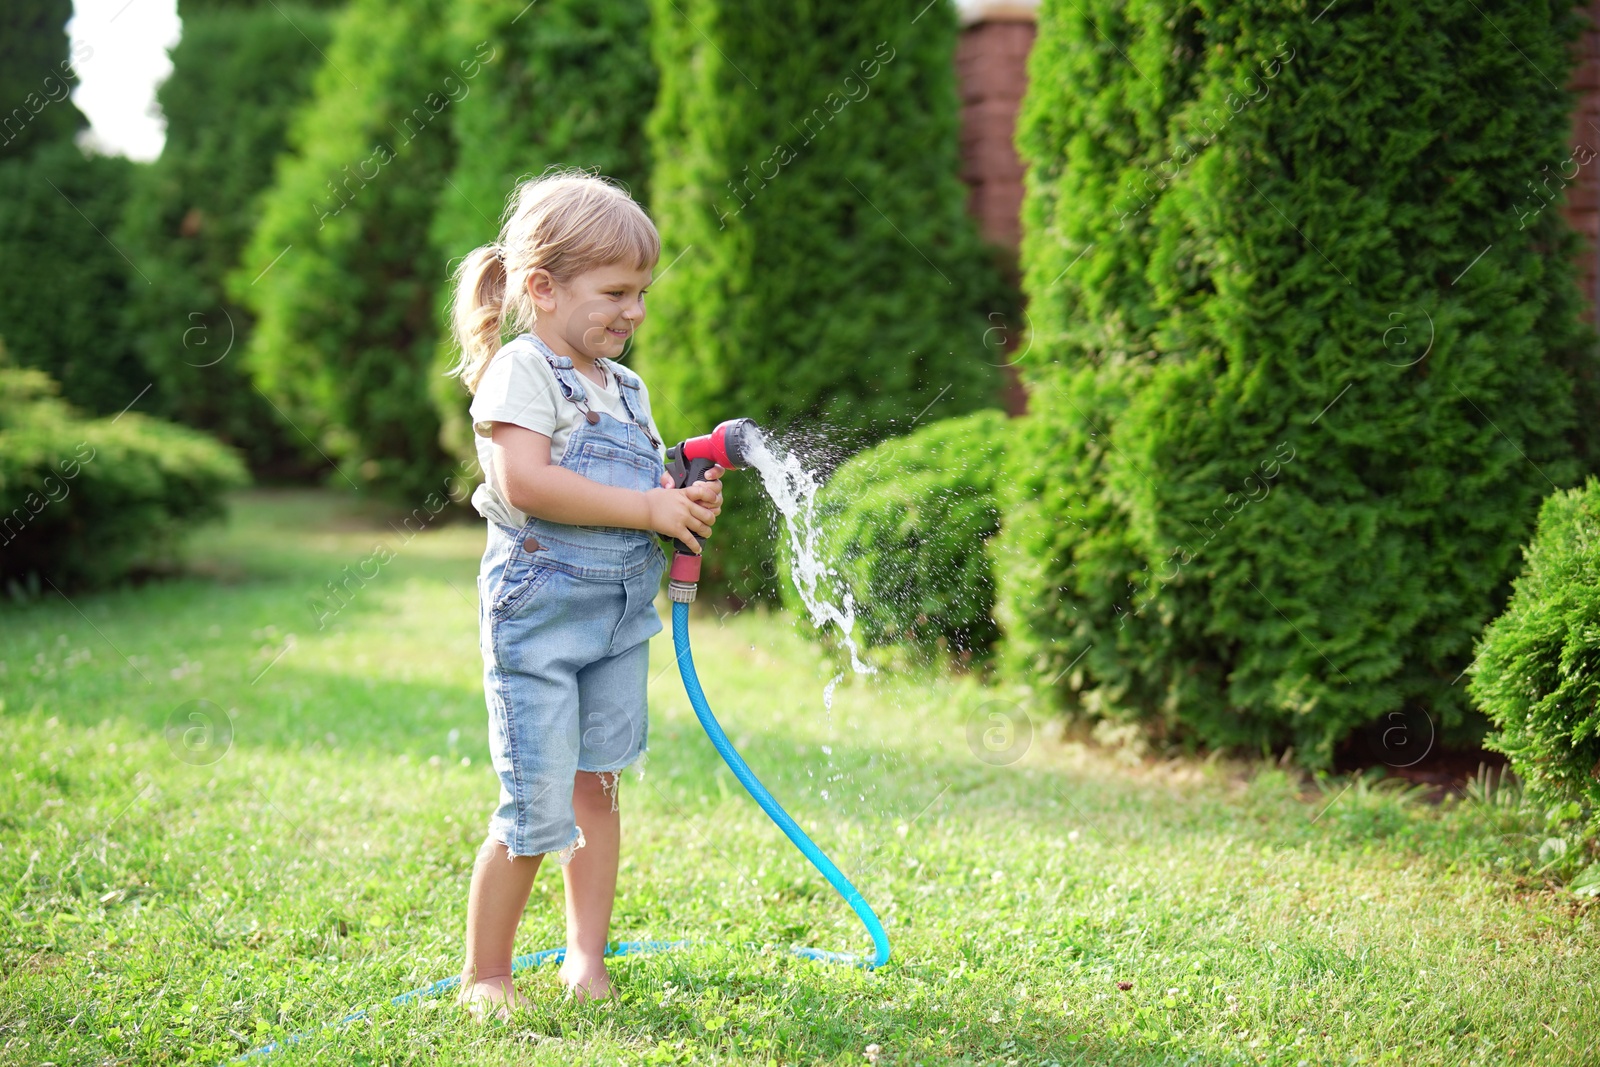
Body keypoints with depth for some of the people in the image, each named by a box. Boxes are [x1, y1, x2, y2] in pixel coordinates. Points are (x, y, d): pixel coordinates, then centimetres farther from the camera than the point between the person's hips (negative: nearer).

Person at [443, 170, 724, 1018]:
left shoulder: (624, 388, 16)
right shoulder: (521, 370, -9)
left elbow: (644, 488, 20)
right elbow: (525, 482, -23)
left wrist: (688, 499, -4)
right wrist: (650, 509, -20)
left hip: (620, 613, 7)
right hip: (538, 608, -7)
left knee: (597, 787, 11)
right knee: (537, 808, -6)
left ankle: (586, 955, 22)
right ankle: (484, 974, 9)